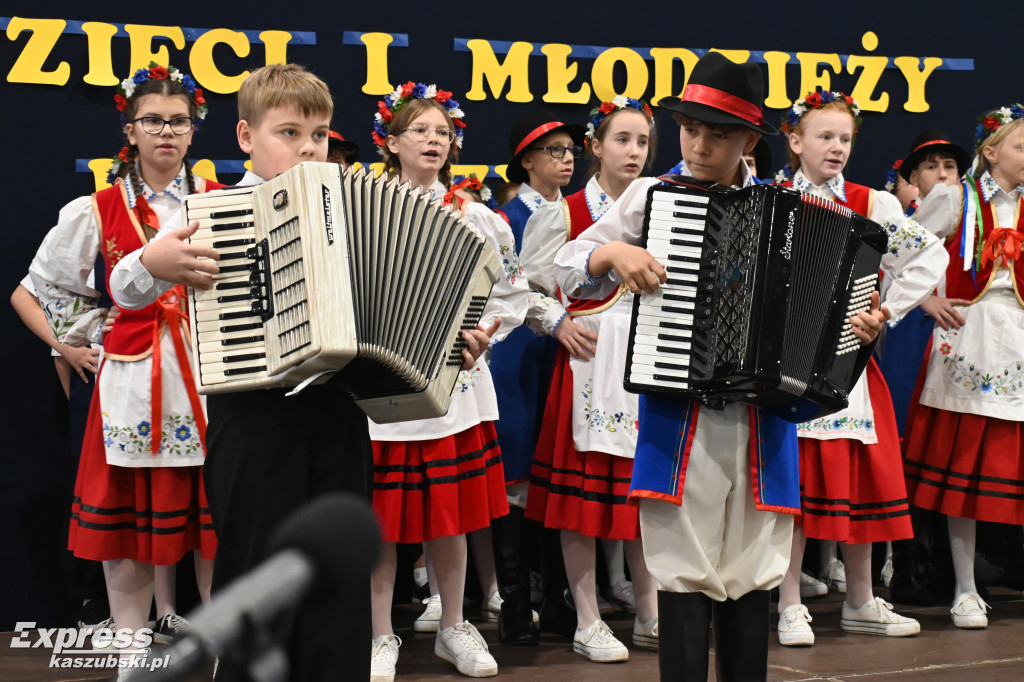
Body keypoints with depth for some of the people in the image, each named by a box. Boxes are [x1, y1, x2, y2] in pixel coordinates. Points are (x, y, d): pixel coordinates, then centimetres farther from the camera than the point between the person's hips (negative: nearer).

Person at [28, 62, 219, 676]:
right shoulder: (98, 212, 4)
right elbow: (51, 287, 16)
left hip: (210, 377, 0)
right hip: (132, 382, 0)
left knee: (213, 511, 3)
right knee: (132, 515, 3)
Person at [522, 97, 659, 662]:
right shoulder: (565, 213, -1)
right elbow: (527, 285, 2)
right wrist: (559, 324, -10)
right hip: (588, 361, -4)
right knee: (583, 485, -2)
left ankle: (649, 616, 16)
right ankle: (587, 623, 5)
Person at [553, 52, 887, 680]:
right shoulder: (651, 198, 4)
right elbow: (568, 270, 4)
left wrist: (862, 323, -7)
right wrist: (614, 252, -15)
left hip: (762, 414, 2)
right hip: (679, 416, -2)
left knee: (752, 576, 8)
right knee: (686, 575, 0)